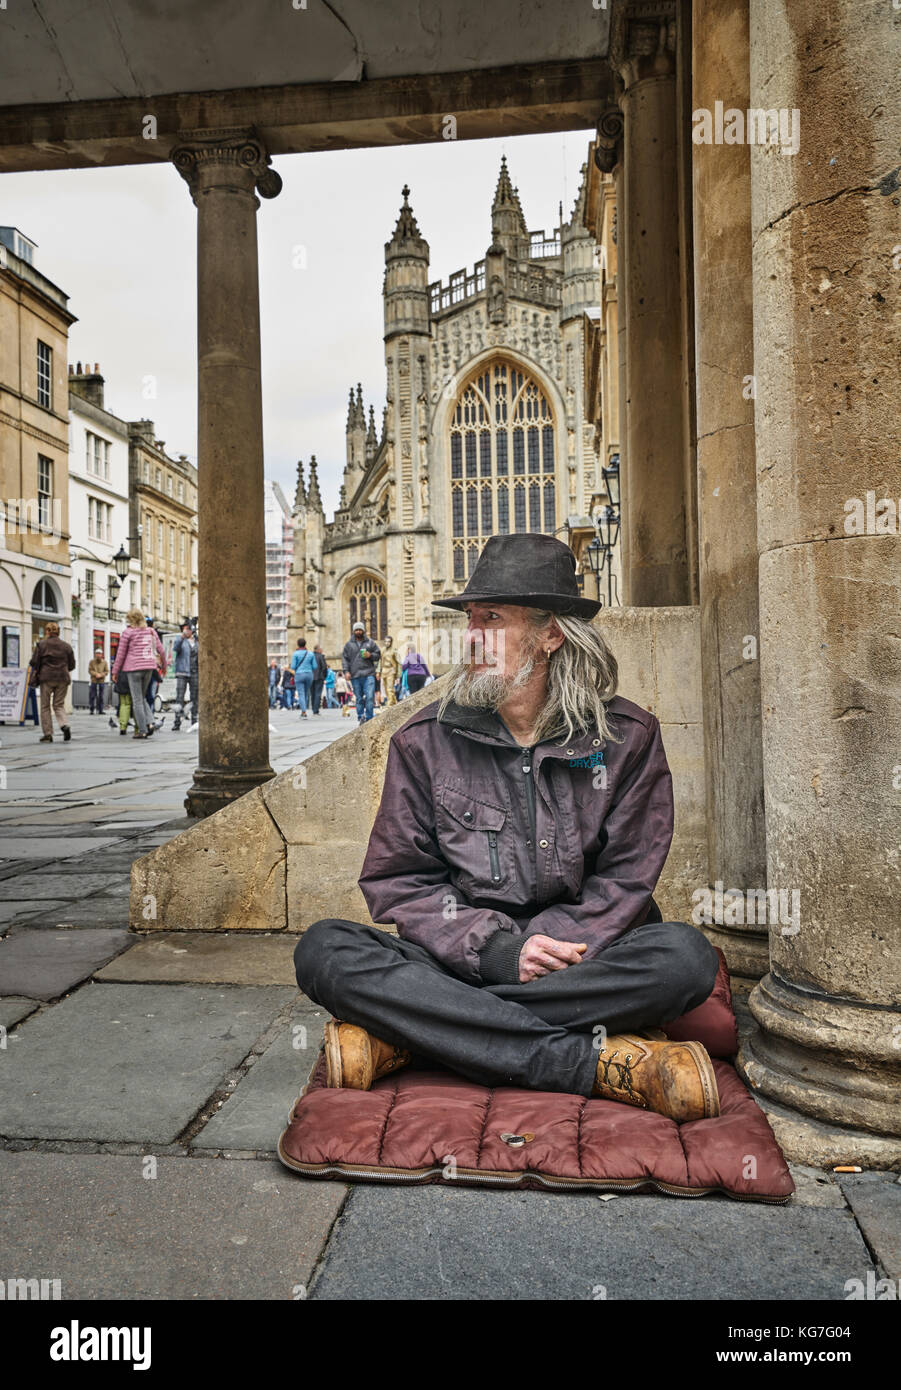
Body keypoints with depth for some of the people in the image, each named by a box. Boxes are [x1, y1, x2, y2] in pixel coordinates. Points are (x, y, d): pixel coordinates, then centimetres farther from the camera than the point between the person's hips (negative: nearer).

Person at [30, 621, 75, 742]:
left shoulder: (41, 644, -2)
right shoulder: (66, 646, 6)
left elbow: (34, 662, -4)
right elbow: (72, 665, 7)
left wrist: (37, 671, 17)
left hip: (46, 678, -2)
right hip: (63, 678, 2)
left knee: (45, 706, 8)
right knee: (59, 705, 11)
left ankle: (47, 734, 6)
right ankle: (65, 725, -15)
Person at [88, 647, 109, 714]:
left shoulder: (104, 662, 8)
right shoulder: (92, 661, 7)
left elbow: (107, 671, 4)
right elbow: (90, 670, 1)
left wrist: (101, 675, -12)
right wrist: (96, 674, -15)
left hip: (102, 682, 1)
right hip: (93, 682, -1)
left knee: (101, 697, 0)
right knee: (92, 696, -3)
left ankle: (100, 710, 5)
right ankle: (91, 710, 4)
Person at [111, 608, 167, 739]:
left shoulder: (128, 632, -4)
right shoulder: (152, 631, 9)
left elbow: (121, 653, -2)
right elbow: (161, 651, 13)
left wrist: (115, 672, 6)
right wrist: (164, 666, 28)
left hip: (134, 668, -5)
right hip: (149, 667, 5)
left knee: (137, 700, 1)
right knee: (142, 697, 18)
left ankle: (142, 731, 0)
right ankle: (150, 722, -1)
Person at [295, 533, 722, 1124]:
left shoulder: (627, 736, 1)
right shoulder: (424, 741, 2)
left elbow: (624, 881, 0)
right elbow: (399, 882, -1)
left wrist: (544, 949, -17)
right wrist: (498, 951, -17)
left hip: (584, 962, 0)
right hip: (459, 963, 1)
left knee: (685, 955, -31)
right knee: (324, 949, -25)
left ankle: (401, 1038, -27)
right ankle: (597, 1061, -30)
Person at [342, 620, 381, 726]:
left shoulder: (370, 642, 11)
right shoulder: (349, 644, 11)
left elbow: (378, 655, 14)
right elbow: (345, 658, 8)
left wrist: (370, 655, -6)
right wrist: (346, 671, -4)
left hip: (369, 675, -1)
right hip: (355, 676, 1)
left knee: (370, 697, -11)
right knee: (359, 699, 4)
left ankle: (369, 718, -5)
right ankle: (360, 718, 10)